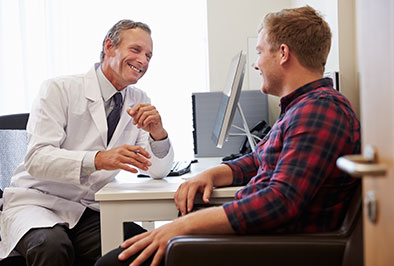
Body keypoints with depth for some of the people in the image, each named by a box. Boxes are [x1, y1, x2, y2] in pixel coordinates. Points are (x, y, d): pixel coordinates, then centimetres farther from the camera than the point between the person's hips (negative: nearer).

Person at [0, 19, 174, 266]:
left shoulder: (139, 102, 7)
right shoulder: (60, 89, -7)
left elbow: (159, 170, 2)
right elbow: (37, 158, -19)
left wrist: (157, 132, -20)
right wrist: (98, 160, -34)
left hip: (91, 213, 4)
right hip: (38, 203, -3)